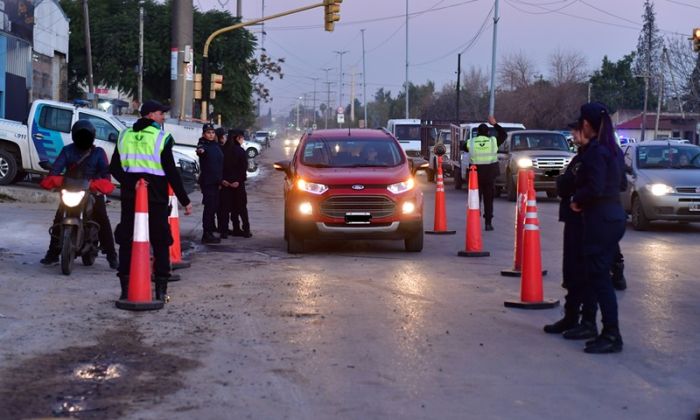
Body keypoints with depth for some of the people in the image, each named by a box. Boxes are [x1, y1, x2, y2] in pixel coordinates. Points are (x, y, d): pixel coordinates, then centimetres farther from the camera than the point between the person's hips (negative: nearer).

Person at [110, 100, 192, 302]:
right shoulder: (161, 138, -8)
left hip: (130, 197, 4)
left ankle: (126, 288, 7)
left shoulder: (125, 135, 9)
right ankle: (161, 290, 4)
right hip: (156, 198, -4)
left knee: (127, 241, 9)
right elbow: (171, 173, -10)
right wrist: (185, 200, -5)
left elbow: (114, 168, 10)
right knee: (160, 243, 5)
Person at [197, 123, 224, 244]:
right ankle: (207, 234, -9)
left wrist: (220, 180, 24)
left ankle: (210, 231, 24)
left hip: (215, 181, 8)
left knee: (214, 206, 13)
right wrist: (200, 151, -60)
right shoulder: (203, 145, -11)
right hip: (207, 181, -8)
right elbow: (201, 151, -37)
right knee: (209, 206, -11)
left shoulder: (216, 146, 13)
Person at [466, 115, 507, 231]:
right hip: (490, 174, 0)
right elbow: (504, 134, 14)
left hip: (476, 173, 0)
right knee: (488, 199, 6)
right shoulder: (493, 141, 0)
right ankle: (488, 223, 4)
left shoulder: (471, 142, -2)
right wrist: (495, 124, 21)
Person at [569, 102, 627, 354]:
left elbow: (595, 188, -22)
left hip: (600, 220, -9)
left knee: (599, 276, -5)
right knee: (597, 273, 17)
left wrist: (577, 200, -5)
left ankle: (612, 336, -4)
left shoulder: (595, 151, -16)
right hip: (615, 217, 9)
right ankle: (588, 321, 27)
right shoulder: (613, 150, 11)